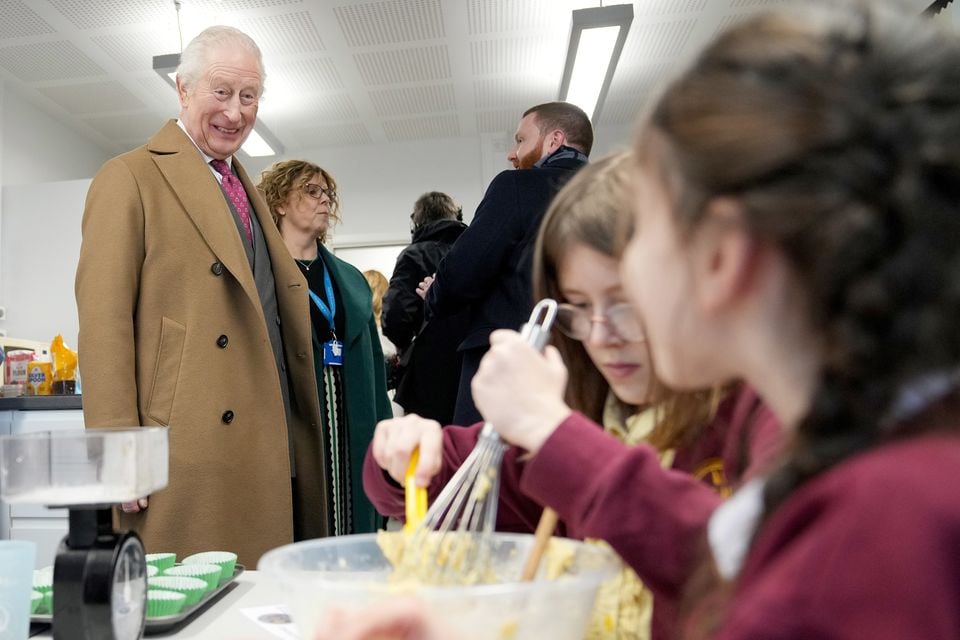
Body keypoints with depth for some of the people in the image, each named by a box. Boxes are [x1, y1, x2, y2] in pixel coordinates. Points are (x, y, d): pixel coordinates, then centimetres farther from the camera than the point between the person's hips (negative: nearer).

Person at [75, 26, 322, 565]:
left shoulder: (246, 189, 20)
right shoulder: (130, 178, -2)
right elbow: (103, 320, -9)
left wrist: (301, 433, 13)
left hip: (266, 452, 7)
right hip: (189, 456, -6)